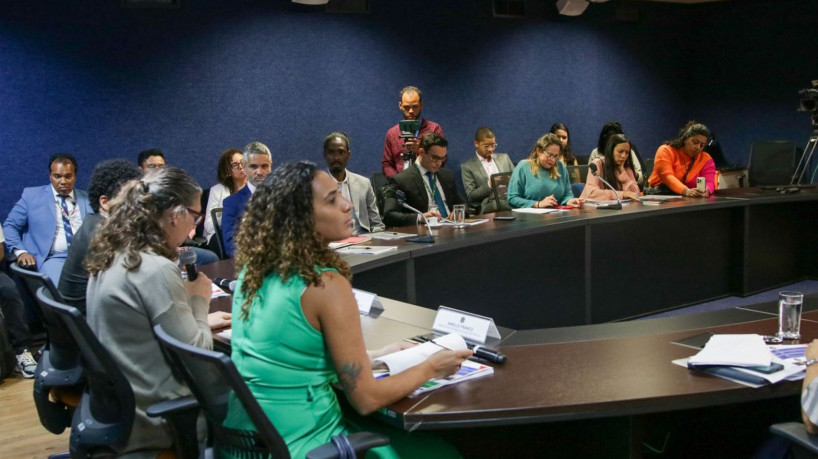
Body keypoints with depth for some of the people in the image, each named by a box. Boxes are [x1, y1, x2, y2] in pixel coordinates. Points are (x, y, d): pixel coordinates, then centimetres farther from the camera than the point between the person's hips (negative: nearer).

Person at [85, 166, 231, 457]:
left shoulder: (112, 257, 2)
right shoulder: (156, 270, -26)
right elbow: (197, 355, -19)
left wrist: (197, 319, 12)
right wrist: (199, 301, -5)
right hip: (153, 415, -8)